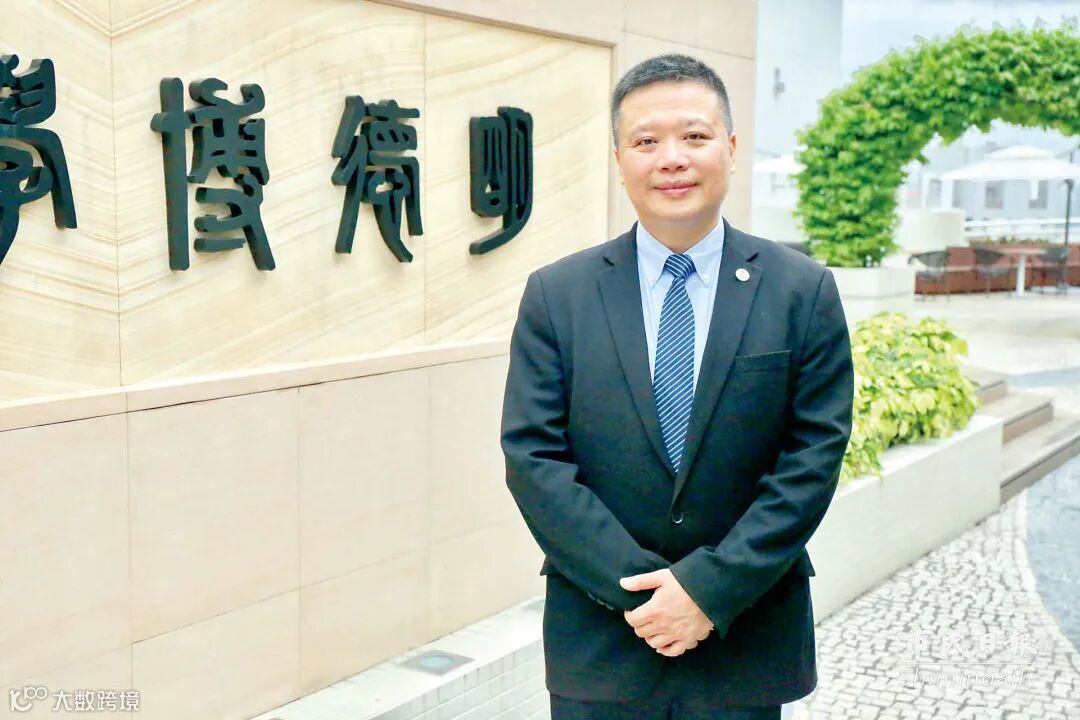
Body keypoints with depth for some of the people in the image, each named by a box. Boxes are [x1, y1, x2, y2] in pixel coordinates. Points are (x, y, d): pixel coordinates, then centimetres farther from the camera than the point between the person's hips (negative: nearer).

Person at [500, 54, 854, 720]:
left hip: (748, 642, 0)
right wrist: (637, 586, -13)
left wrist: (710, 587, -13)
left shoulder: (804, 292, -2)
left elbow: (814, 457, -6)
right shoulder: (555, 295, -2)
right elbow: (533, 458, -6)